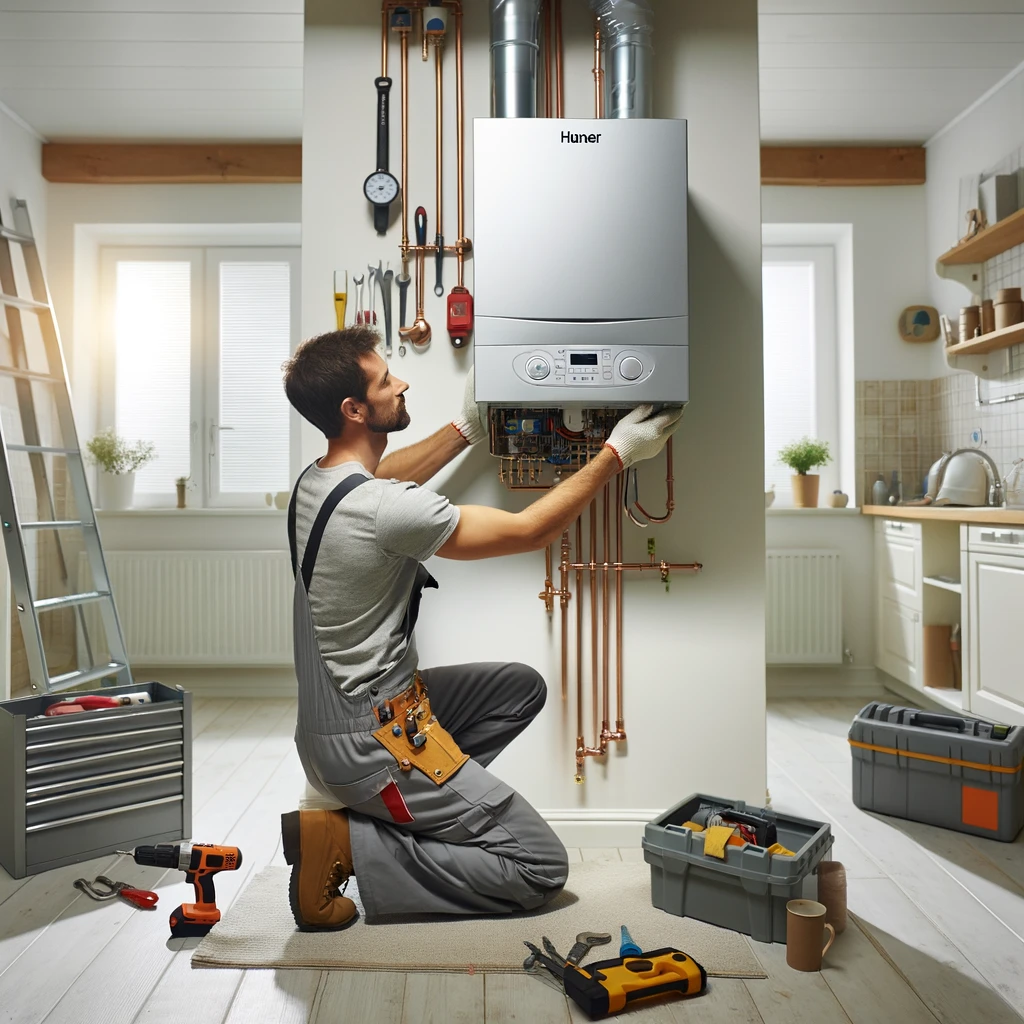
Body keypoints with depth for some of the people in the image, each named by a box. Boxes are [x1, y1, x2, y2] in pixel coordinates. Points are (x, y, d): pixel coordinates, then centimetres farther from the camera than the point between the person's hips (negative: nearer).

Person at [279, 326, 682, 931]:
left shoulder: (316, 481, 0)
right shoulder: (385, 509, -28)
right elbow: (531, 531, -19)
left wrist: (468, 428, 22)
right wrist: (617, 454, -10)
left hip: (335, 708, 9)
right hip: (370, 740, -9)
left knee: (524, 687, 20)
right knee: (542, 868, -4)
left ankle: (415, 799, 11)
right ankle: (346, 843, -5)